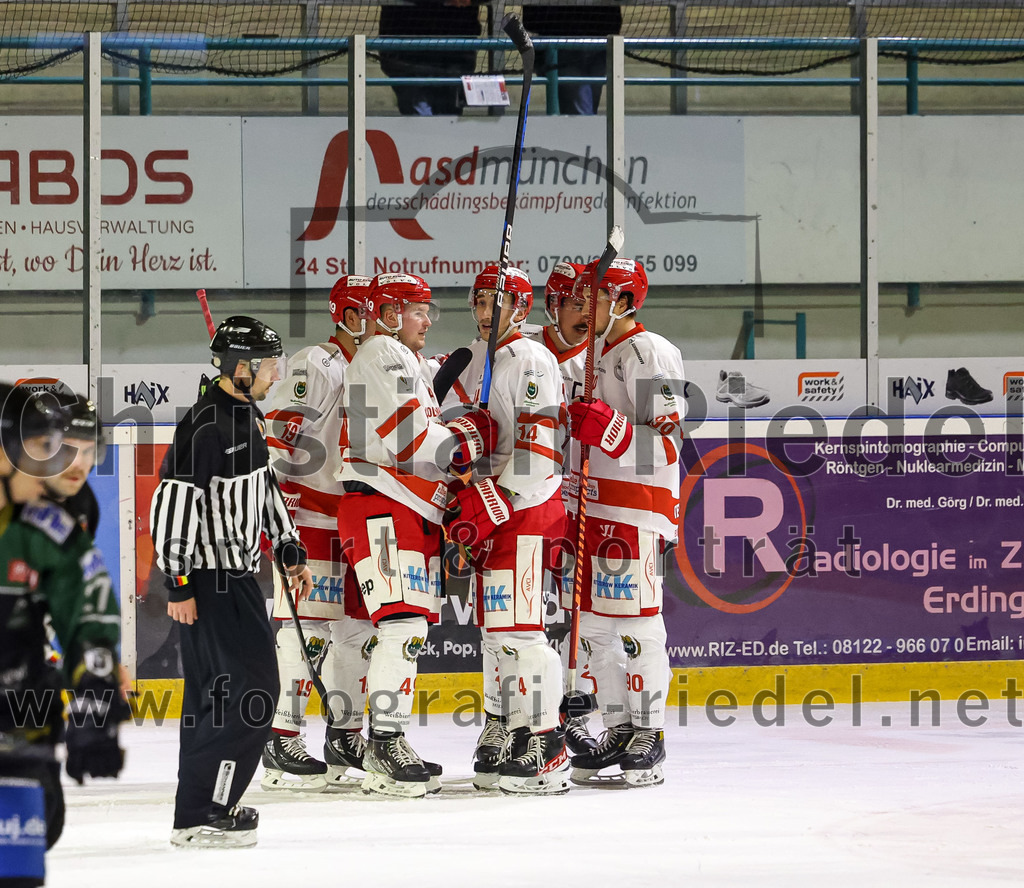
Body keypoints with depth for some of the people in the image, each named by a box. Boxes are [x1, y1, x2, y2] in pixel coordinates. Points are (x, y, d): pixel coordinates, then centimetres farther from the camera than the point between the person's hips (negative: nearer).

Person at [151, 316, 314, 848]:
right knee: (248, 688, -12)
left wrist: (290, 553, 22)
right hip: (209, 580, -10)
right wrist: (178, 585, -22)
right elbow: (172, 504, -22)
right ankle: (199, 818, -11)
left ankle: (205, 805, 23)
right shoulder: (205, 426, -19)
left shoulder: (248, 417, 13)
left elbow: (264, 489, 25)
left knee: (213, 693, 15)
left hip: (236, 574, 10)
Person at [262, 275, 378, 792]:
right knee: (307, 627, -10)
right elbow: (275, 438, -17)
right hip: (309, 514, -8)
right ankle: (282, 742, -8)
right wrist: (277, 513, -22)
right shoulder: (313, 367, -12)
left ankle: (346, 737, 19)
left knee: (360, 627, 9)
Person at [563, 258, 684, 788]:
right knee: (593, 624, 9)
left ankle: (648, 736, -6)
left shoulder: (651, 355, -10)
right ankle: (618, 731, 16)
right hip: (592, 506, 9)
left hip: (636, 512, -9)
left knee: (636, 623, -10)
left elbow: (666, 446, -18)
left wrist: (608, 428, -29)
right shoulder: (593, 357, 20)